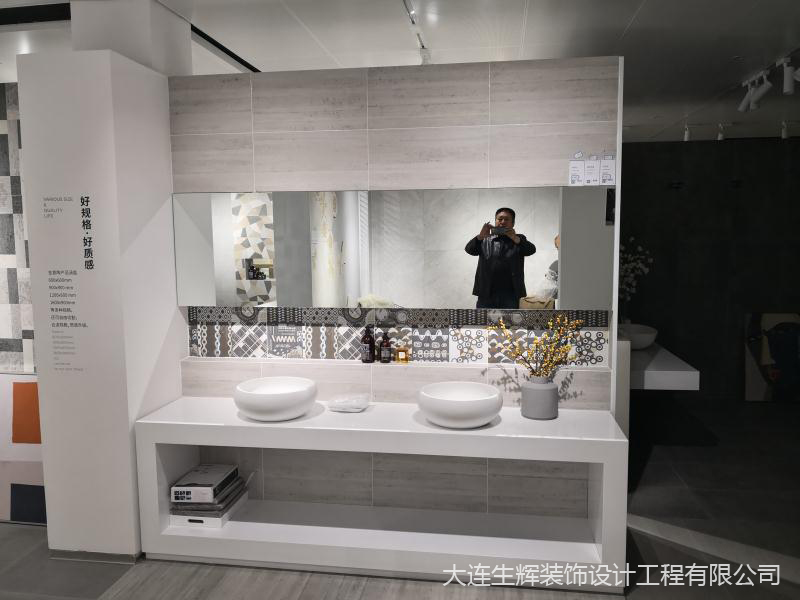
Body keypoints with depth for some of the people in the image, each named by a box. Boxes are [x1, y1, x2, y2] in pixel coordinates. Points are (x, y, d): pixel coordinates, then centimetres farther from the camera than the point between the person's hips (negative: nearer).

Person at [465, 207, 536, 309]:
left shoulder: (518, 240, 13)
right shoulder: (486, 240, 14)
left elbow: (531, 250, -5)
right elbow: (469, 249, -1)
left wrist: (515, 238, -25)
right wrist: (480, 236, -22)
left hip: (511, 296, 0)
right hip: (486, 294, 1)